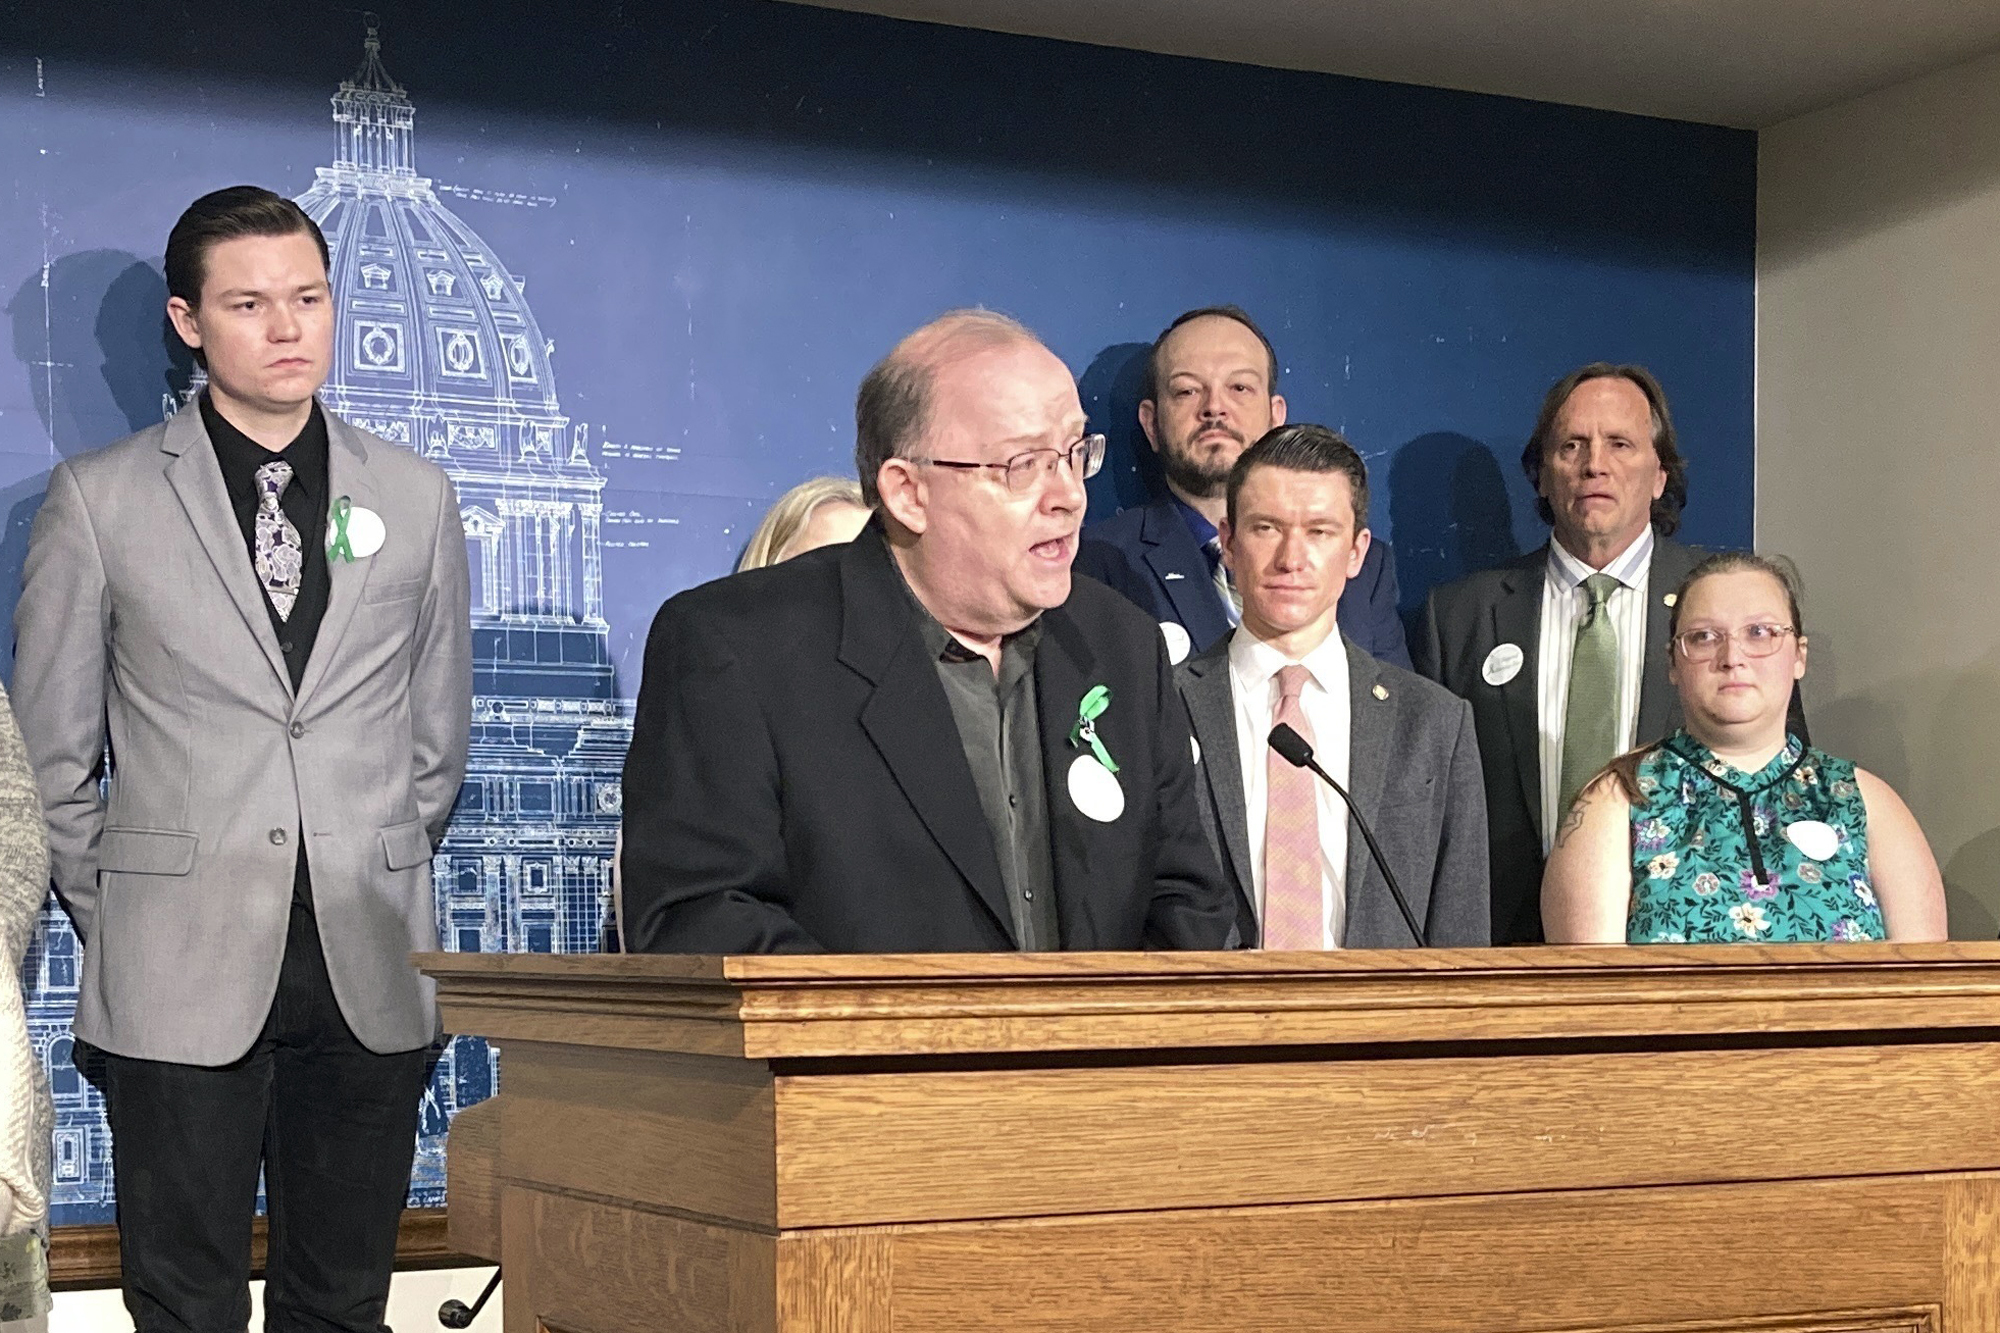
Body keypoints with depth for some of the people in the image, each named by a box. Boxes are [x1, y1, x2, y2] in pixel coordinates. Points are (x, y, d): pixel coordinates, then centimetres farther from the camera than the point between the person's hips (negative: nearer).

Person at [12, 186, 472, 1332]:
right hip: (181, 976, -2)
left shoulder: (417, 499, 10)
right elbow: (52, 751, 6)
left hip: (372, 972, 2)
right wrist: (118, 925, 5)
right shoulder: (101, 499, 2)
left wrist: (373, 891, 13)